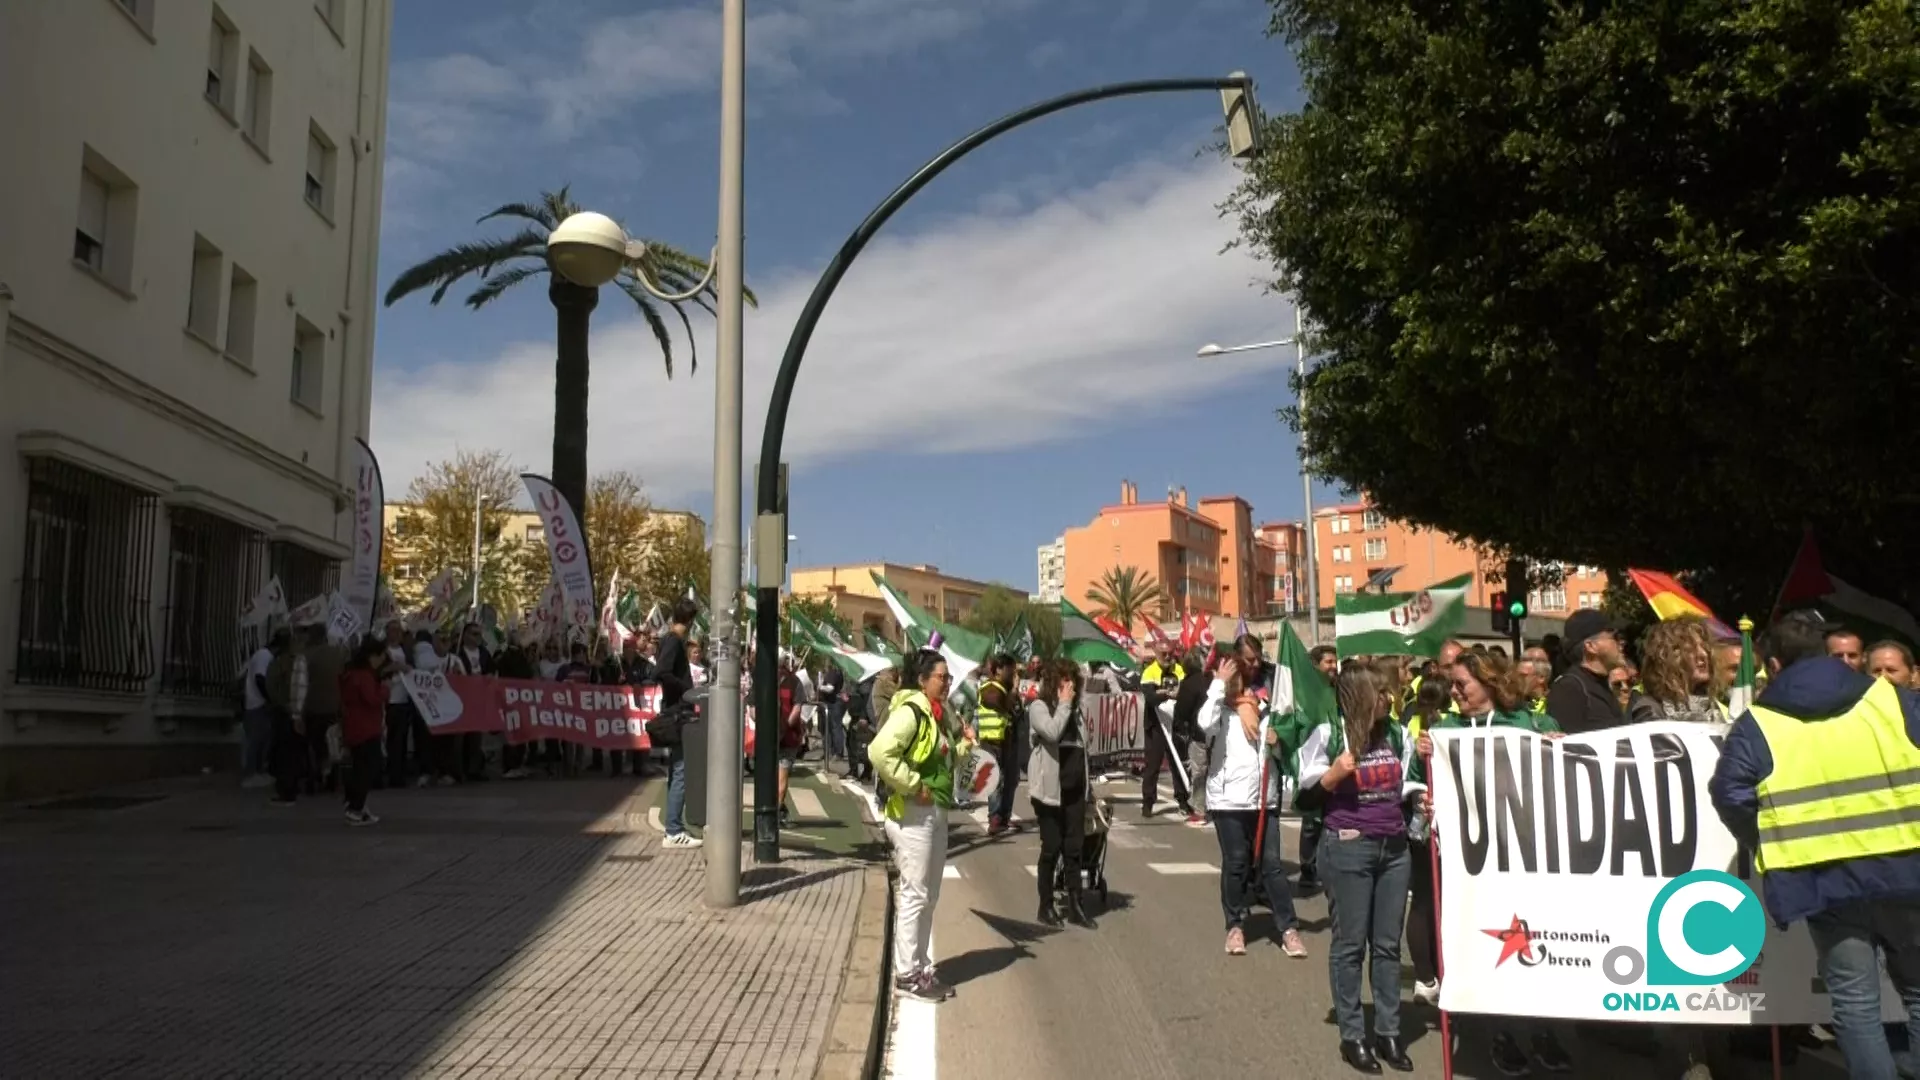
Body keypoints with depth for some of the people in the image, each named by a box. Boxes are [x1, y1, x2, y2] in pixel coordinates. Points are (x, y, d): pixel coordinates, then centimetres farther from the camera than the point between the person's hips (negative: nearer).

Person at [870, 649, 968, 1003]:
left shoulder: (937, 713, 14)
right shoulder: (910, 711, -16)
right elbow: (880, 751, -30)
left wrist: (962, 747, 7)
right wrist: (913, 786, -24)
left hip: (936, 813, 10)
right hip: (913, 813, -10)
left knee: (929, 895, 15)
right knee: (914, 894, -3)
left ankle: (920, 967, 25)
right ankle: (907, 974, 6)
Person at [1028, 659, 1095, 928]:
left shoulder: (1074, 708, 16)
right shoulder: (1038, 706, -6)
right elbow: (1052, 732, -25)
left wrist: (1088, 782, 15)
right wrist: (1063, 703, -15)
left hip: (1075, 788, 6)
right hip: (1050, 788, -6)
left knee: (1074, 848, 6)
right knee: (1051, 848, 1)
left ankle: (1075, 905, 11)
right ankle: (1046, 906, 12)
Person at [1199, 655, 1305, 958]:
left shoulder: (1265, 708, 12)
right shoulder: (1221, 711, -1)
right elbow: (1205, 724, -25)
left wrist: (1277, 742, -4)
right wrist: (1219, 682, -20)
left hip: (1264, 798, 3)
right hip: (1228, 799, -3)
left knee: (1272, 863, 3)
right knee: (1235, 864, 5)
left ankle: (1288, 928, 7)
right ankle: (1236, 926, 17)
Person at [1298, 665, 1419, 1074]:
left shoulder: (1397, 733, 7)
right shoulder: (1328, 734, -8)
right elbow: (1305, 795, -4)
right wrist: (1334, 775, -20)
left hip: (1395, 847, 5)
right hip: (1348, 847, -5)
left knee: (1388, 944, 9)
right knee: (1350, 943, 2)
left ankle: (1388, 1032, 17)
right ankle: (1352, 1035, 10)